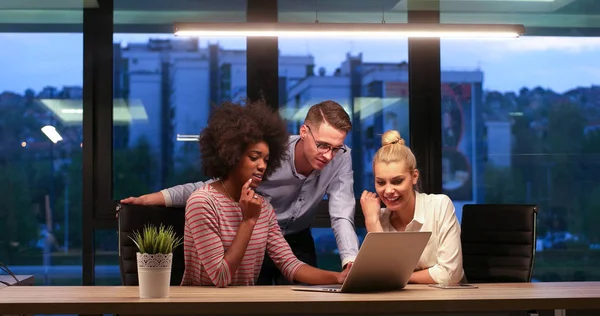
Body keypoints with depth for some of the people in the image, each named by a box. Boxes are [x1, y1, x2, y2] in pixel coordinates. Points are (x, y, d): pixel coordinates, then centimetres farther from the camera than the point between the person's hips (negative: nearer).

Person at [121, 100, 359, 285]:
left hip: (297, 244, 2)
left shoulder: (341, 158, -22)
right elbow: (210, 187, -22)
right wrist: (147, 199, -28)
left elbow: (342, 216, -24)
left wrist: (351, 266, -42)